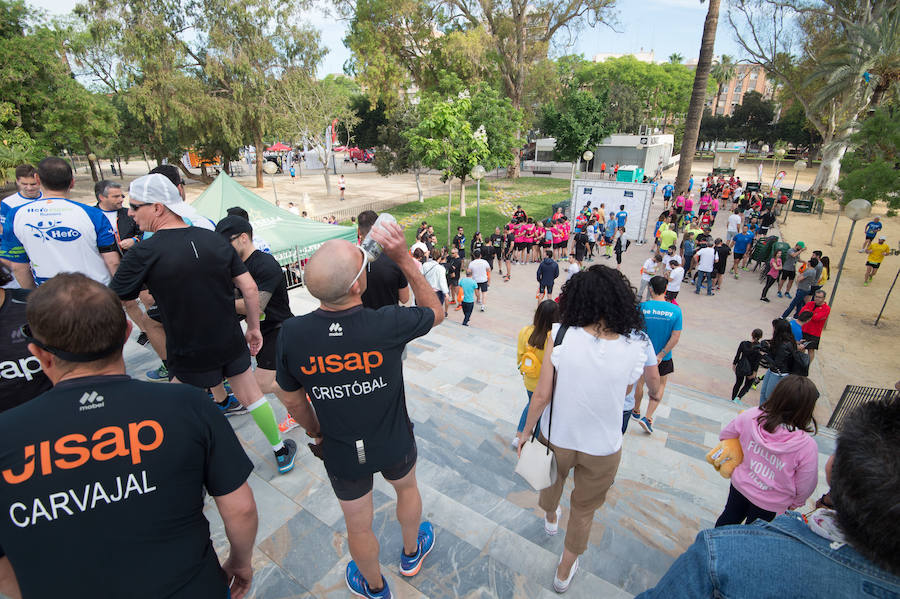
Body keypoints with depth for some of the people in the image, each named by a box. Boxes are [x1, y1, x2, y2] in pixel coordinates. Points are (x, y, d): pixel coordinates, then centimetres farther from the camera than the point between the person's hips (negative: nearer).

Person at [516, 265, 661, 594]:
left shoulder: (559, 335, -24)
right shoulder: (639, 345, -19)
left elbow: (541, 395, -18)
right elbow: (655, 389, 0)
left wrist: (526, 432, -3)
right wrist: (655, 393, 23)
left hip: (556, 437, 0)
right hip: (603, 447, 0)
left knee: (552, 479, 34)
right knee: (584, 509, 27)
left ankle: (550, 518, 67)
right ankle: (565, 572, 50)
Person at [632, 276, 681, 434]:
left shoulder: (641, 307, -16)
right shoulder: (675, 310, -14)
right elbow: (676, 337, -14)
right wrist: (660, 355, -10)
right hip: (663, 356, 0)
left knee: (640, 382, 21)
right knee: (660, 386, 19)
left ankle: (636, 411, 39)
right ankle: (648, 417, 9)